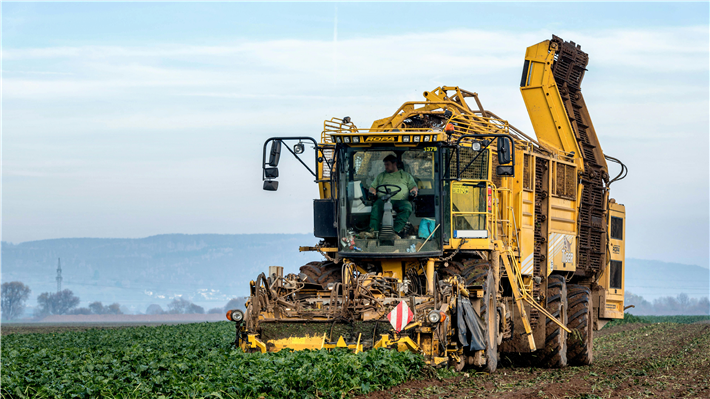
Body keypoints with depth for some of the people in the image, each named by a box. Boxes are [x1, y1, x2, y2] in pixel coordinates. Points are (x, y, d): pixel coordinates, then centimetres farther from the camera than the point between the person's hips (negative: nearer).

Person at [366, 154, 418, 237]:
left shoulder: (405, 175, 26)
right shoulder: (381, 176, 31)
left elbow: (413, 186, 20)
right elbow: (373, 186, 28)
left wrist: (414, 190, -4)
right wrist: (372, 192, 4)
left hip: (400, 200, -1)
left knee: (407, 208, -36)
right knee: (376, 207, -34)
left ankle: (396, 230, -46)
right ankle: (373, 230, -44)